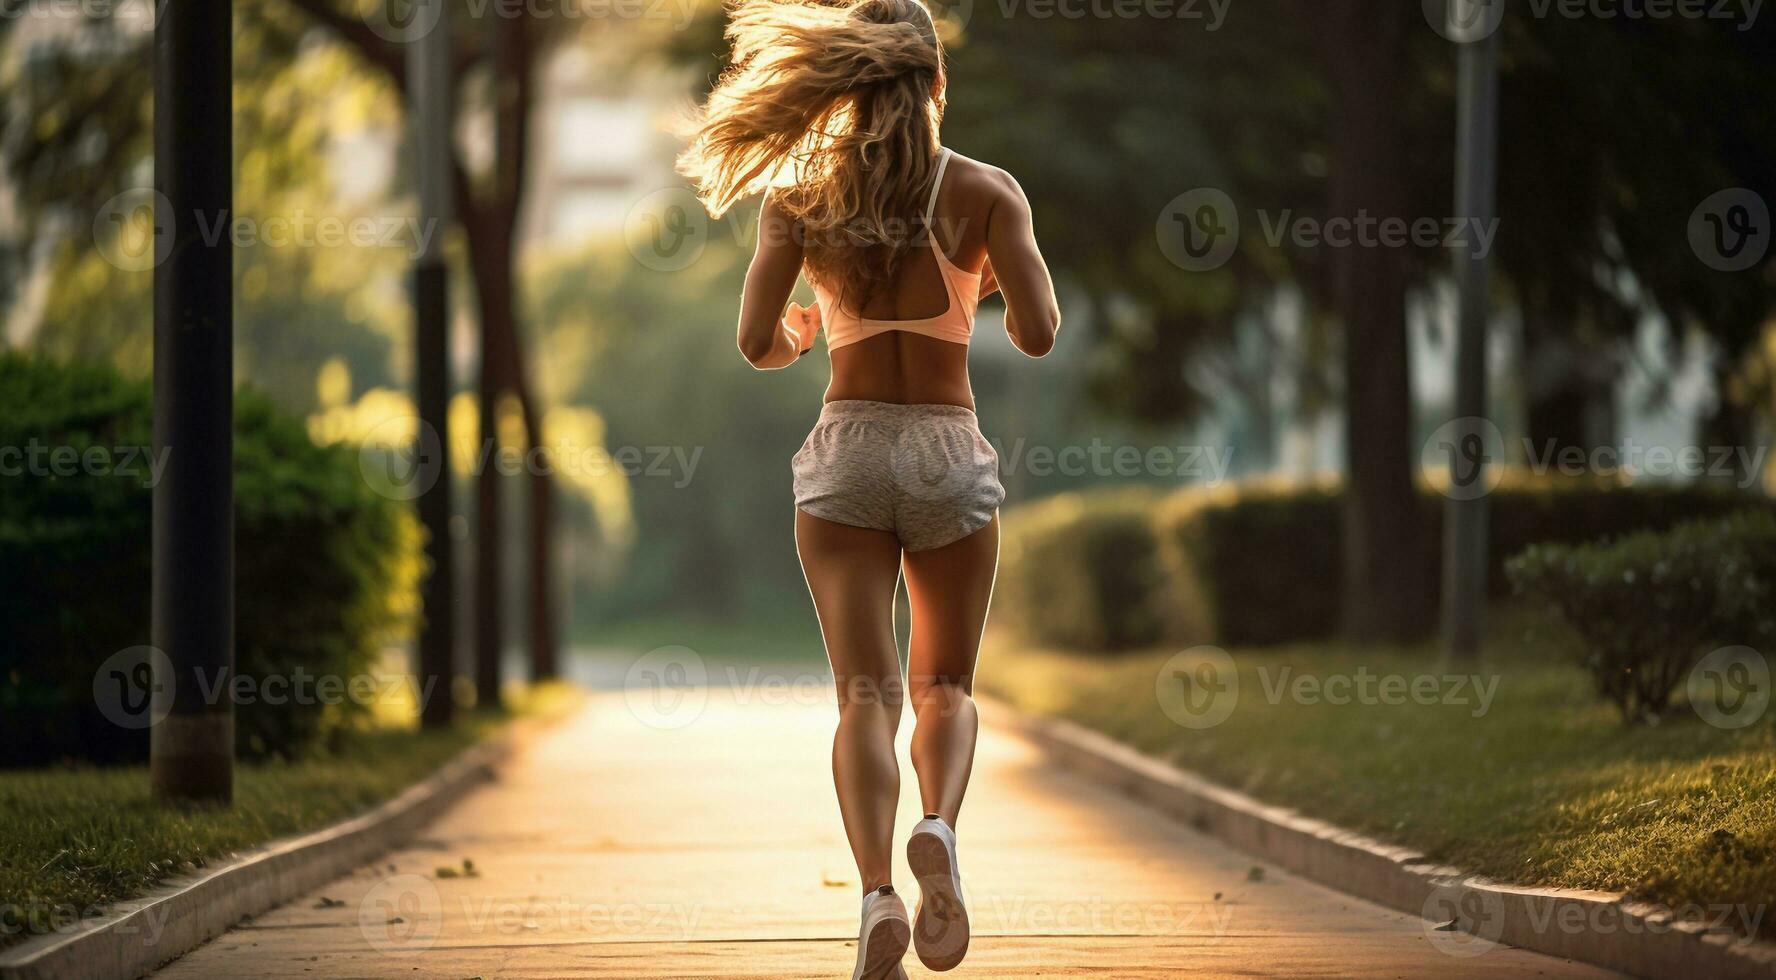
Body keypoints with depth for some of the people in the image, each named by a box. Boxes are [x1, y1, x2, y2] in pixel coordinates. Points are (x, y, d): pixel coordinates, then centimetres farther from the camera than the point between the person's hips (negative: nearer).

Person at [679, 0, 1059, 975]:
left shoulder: (800, 194, 0)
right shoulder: (986, 192, -3)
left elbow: (757, 343, -3)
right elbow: (1038, 335, -8)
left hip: (845, 448, 0)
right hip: (949, 449, 0)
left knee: (865, 693, -1)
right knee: (945, 686, 14)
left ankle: (877, 890, -24)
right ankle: (938, 830, -17)